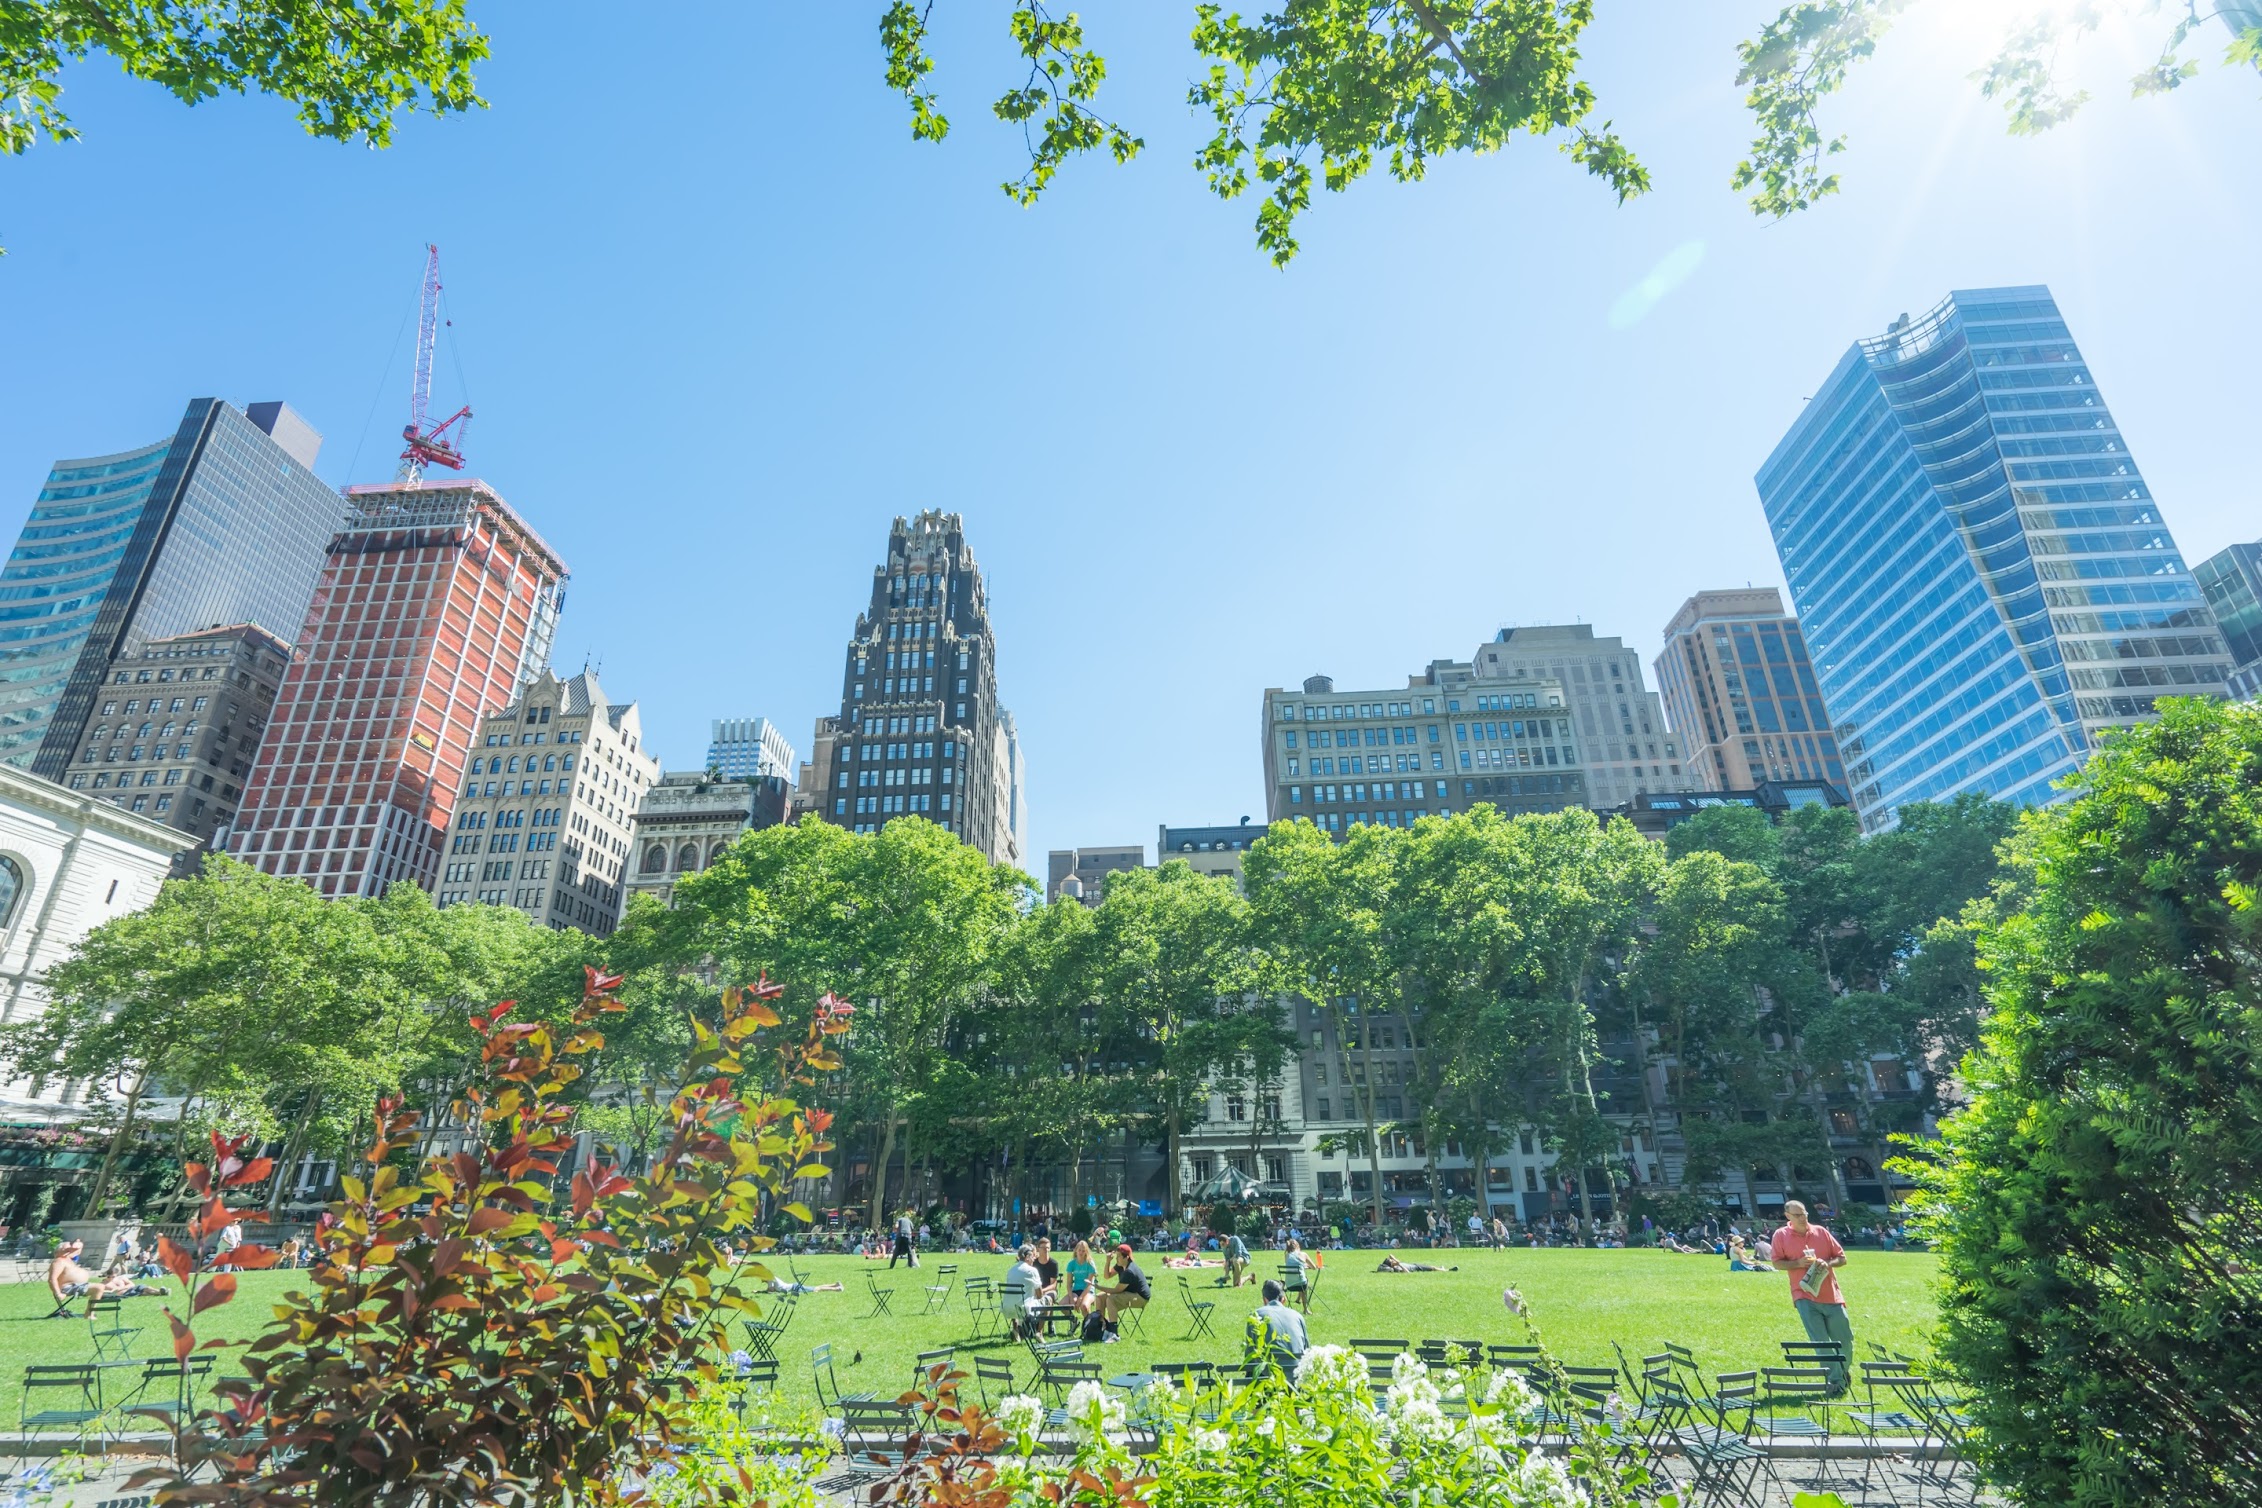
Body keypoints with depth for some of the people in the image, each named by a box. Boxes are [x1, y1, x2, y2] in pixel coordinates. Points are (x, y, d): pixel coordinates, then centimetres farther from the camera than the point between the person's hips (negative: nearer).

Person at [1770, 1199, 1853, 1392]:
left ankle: (1843, 1372, 38)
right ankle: (1836, 1380, 2)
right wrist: (1798, 1263, -18)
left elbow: (1842, 1258, 8)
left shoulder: (1821, 1232, 3)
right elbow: (1776, 1262, -4)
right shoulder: (1781, 1235, -3)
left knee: (1845, 1340, 13)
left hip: (1831, 1296, 3)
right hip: (1805, 1297, -3)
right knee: (1821, 1342, -8)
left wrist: (1827, 1263, -12)